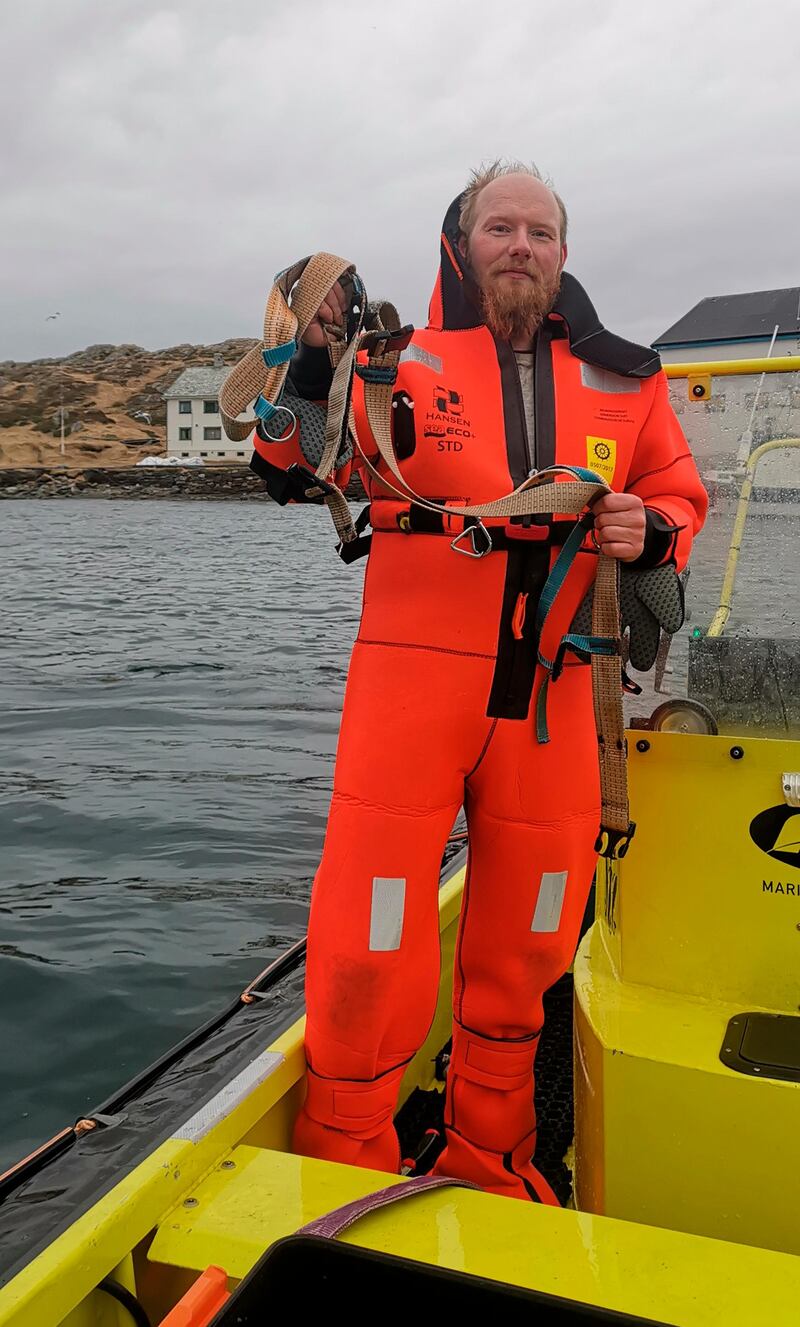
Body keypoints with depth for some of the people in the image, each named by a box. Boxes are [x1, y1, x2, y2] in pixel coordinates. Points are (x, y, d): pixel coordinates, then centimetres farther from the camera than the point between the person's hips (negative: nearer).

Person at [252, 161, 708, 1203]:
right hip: (414, 685, -3)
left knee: (521, 958, 15)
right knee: (369, 950, -5)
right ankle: (346, 1180, 21)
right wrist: (314, 360, -22)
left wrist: (650, 530, -3)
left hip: (552, 699, 4)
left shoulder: (623, 382, 12)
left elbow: (681, 499, 19)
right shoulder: (407, 362, 3)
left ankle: (489, 1166, 38)